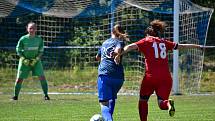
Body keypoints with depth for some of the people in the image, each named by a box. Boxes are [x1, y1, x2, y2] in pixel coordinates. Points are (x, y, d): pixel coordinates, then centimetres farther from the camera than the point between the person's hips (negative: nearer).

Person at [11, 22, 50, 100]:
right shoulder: (23, 39, -9)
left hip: (35, 61, 1)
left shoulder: (39, 39, -5)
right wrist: (24, 59, -12)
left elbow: (41, 51, 3)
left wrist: (36, 59, -11)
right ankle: (15, 95, 13)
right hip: (25, 61, -1)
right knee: (19, 78, -3)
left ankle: (46, 95, -3)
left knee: (42, 77, -12)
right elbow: (18, 50, -1)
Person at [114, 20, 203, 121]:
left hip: (151, 76, -3)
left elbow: (131, 46, -9)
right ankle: (168, 103, -32)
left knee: (143, 100, 17)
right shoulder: (164, 42, 18)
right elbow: (182, 46, 29)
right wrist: (197, 46, 43)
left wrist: (119, 54, -16)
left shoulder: (146, 41, 8)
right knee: (162, 103, 1)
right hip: (166, 77, 3)